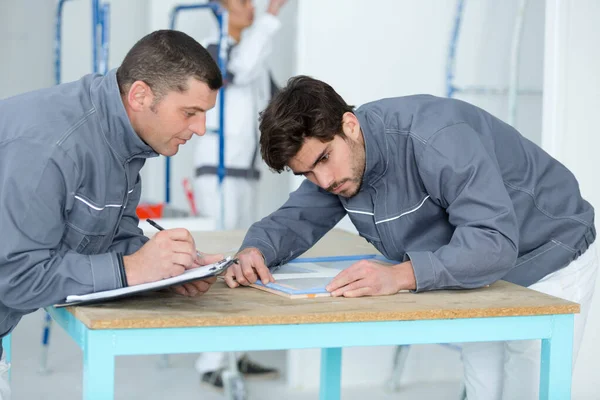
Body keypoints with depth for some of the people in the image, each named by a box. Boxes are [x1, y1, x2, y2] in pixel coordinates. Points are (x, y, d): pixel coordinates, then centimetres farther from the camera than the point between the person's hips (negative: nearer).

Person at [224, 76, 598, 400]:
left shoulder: (434, 138, -35)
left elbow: (495, 241, -42)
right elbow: (295, 219, -3)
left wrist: (402, 276, -55)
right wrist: (255, 251, -26)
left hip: (546, 261, -7)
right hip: (480, 271, 7)